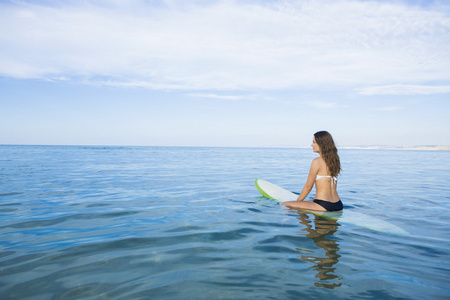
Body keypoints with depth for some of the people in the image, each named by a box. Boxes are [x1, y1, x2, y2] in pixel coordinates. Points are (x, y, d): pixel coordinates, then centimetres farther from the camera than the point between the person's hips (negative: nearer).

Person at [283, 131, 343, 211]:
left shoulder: (317, 161, -12)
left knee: (284, 205, -7)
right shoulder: (335, 160, 10)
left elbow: (308, 186, -6)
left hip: (324, 205, -8)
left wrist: (297, 202, 7)